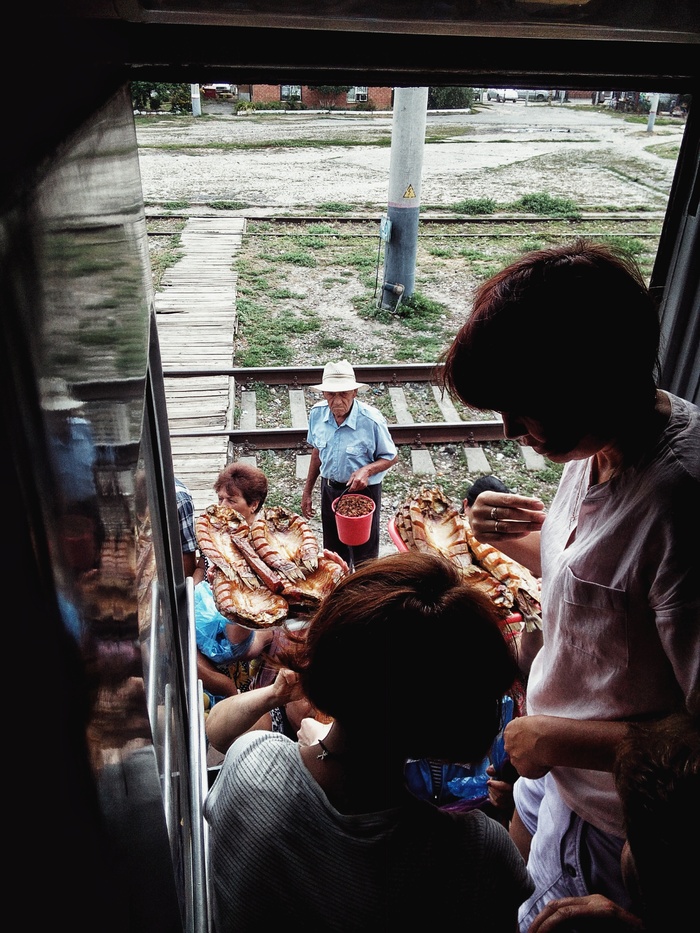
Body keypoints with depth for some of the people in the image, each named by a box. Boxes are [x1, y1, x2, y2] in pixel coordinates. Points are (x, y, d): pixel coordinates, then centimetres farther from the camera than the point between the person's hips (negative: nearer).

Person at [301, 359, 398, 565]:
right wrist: (307, 491, 10)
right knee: (333, 552, 23)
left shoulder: (372, 420, -26)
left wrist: (367, 470, -31)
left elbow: (391, 457, -12)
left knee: (364, 556, 12)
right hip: (329, 488, 5)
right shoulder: (317, 414, -12)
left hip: (364, 491, -4)